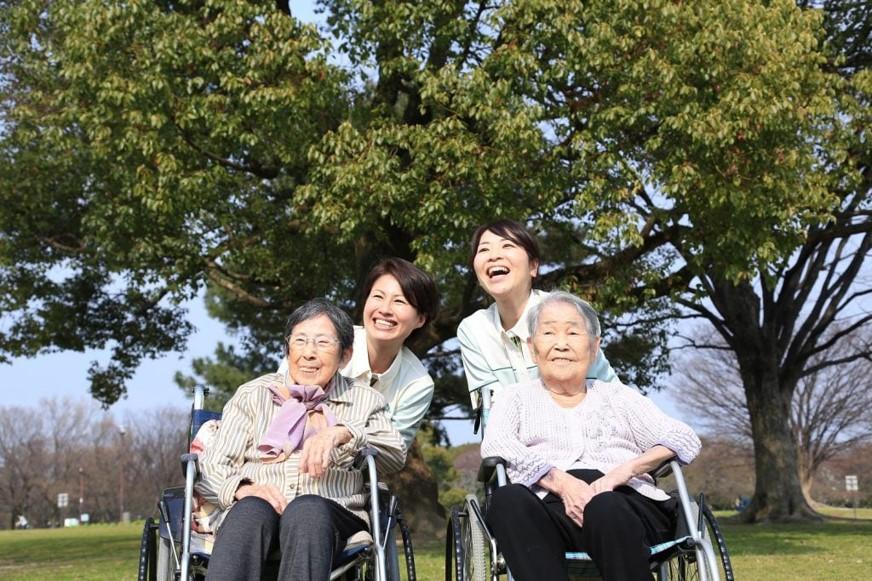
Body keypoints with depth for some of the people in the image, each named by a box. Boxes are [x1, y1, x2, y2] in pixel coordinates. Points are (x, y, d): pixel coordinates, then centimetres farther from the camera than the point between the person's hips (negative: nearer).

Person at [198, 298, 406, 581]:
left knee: (308, 509, -37)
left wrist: (341, 434, -16)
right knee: (251, 509, -36)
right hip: (249, 514, 1)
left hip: (333, 513, 0)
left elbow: (396, 455, 3)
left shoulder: (364, 400, 22)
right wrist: (242, 488, -13)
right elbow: (211, 468, 11)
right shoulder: (252, 395, 22)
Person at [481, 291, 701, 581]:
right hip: (552, 508, 0)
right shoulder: (516, 399, 27)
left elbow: (685, 439, 15)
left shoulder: (618, 395, 29)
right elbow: (496, 448, 5)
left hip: (626, 504, 0)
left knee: (606, 507, -37)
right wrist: (560, 481, -14)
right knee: (508, 499, -35)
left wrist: (626, 470, -6)